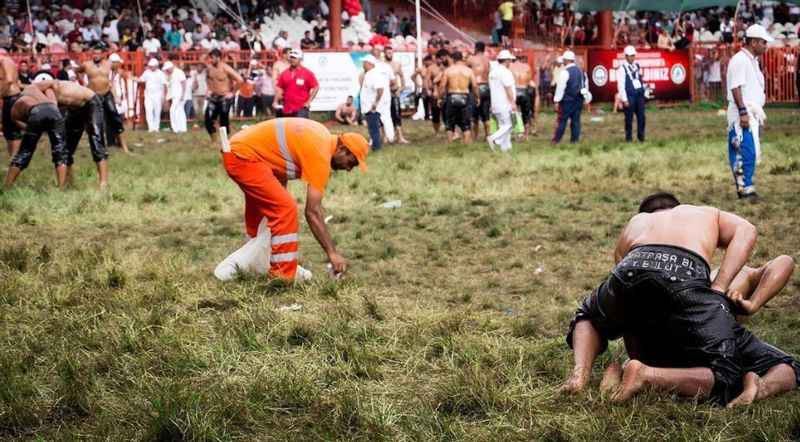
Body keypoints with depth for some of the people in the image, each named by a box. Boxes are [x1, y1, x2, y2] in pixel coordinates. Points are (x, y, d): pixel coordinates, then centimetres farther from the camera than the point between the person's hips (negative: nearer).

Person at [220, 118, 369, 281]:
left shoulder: (323, 137, 8)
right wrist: (332, 253, -21)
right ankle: (282, 277, -12)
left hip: (237, 149, 11)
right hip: (243, 157, -11)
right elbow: (313, 212, -22)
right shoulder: (320, 155, -20)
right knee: (286, 209, -17)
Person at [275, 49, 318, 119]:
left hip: (301, 108, -5)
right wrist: (276, 101, 3)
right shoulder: (284, 74, 8)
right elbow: (279, 88, 14)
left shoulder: (307, 73, -4)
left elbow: (316, 87, -3)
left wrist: (309, 101, -9)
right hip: (287, 110, 5)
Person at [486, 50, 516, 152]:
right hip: (505, 104, -9)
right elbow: (508, 88, -17)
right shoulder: (505, 72, -14)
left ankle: (505, 147, 9)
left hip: (496, 104, 9)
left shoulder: (493, 71, 15)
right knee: (507, 125, -8)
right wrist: (513, 102, -15)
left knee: (503, 126, 11)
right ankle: (493, 139, -21)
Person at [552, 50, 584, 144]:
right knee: (576, 120, 7)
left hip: (567, 100, -6)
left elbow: (560, 87, -13)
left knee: (562, 120, -2)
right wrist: (583, 98, 18)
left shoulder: (565, 72, -11)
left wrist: (557, 101, -11)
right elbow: (584, 85, 13)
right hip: (579, 100, 6)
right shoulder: (580, 70, 10)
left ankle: (556, 140, 0)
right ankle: (574, 140, 7)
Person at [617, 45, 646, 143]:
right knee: (629, 118, 0)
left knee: (641, 117, 5)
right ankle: (629, 138, 10)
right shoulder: (622, 68, -7)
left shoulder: (637, 66, 12)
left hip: (639, 94, 5)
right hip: (629, 96, -5)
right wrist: (624, 99, -12)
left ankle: (641, 137, 16)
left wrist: (644, 91, 11)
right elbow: (621, 85, -9)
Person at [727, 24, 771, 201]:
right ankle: (746, 188, -11)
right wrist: (743, 112, -23)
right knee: (746, 152, -13)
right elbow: (736, 88, -19)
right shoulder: (739, 60, -12)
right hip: (743, 112, -10)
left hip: (753, 112, 10)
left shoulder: (753, 60, 18)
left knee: (751, 152, 10)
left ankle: (743, 188, 15)